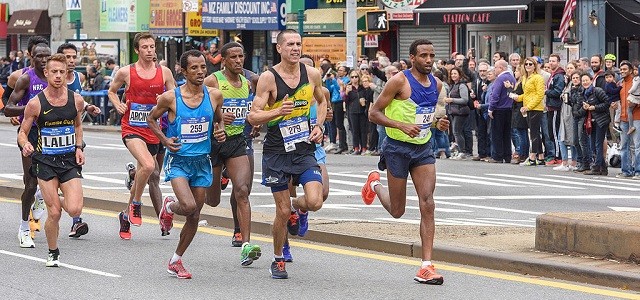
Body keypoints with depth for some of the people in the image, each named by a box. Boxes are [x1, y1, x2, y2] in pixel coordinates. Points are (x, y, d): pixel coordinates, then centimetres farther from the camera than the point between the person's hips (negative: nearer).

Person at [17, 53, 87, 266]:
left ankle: (61, 201, 22)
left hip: (69, 161, 2)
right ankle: (53, 253, 18)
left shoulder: (76, 100, 0)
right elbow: (22, 132, 1)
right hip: (45, 161, -2)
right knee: (54, 213, -6)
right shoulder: (35, 103, -8)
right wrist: (25, 144, -21)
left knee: (74, 210, -15)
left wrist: (78, 148, 6)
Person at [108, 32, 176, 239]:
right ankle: (136, 204, -5)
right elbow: (112, 91, 15)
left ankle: (127, 216, 30)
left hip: (152, 130, 4)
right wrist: (118, 106, -3)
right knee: (148, 166, -28)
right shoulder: (126, 72, -3)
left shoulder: (164, 73, 3)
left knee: (151, 176, 12)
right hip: (132, 128, -4)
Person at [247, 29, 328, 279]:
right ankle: (277, 260, 22)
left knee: (315, 202, -15)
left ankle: (296, 207, 21)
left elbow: (321, 101, 21)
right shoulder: (268, 78, -10)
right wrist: (278, 111, -28)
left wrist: (318, 127, 5)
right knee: (282, 212, 1)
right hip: (277, 152, -3)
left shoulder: (312, 74, 1)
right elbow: (253, 117, -12)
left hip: (305, 149, 3)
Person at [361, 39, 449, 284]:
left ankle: (426, 266, -10)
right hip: (398, 147, -4)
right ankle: (375, 184, 42)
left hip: (423, 148, 4)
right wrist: (402, 126, -25)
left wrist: (437, 123, 1)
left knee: (427, 204, -10)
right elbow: (374, 113, -13)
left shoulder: (436, 84, 5)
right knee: (397, 211, 8)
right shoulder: (400, 81, -14)